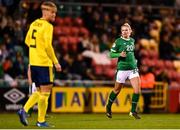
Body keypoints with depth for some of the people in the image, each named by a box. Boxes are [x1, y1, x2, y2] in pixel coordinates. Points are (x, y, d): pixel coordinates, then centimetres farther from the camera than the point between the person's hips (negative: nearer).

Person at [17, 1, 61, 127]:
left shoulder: (34, 24, 12)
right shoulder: (48, 26, -12)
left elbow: (27, 41, 19)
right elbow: (48, 46, -18)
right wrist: (56, 62, -12)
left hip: (33, 62, 8)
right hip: (44, 63, -8)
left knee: (40, 91, 17)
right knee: (45, 92, 0)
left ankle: (24, 110, 1)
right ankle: (41, 121, 2)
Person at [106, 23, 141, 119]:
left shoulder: (132, 40, 9)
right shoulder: (118, 41, -7)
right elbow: (111, 54, -6)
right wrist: (120, 54, -22)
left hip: (133, 68, 4)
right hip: (122, 69, -4)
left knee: (137, 89, -10)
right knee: (117, 90, 9)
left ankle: (133, 111, 0)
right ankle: (108, 107, 34)